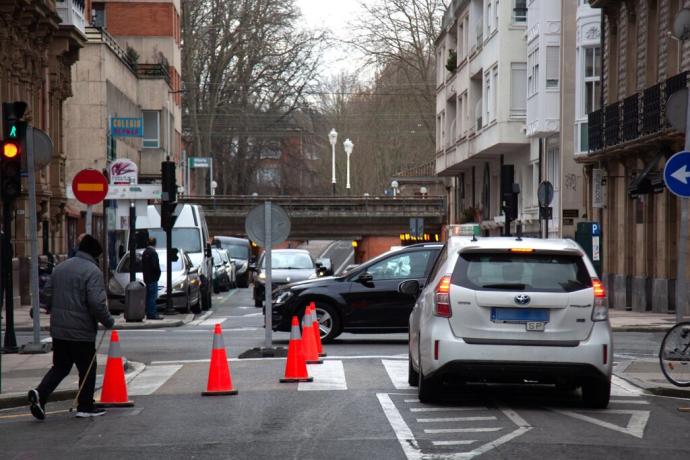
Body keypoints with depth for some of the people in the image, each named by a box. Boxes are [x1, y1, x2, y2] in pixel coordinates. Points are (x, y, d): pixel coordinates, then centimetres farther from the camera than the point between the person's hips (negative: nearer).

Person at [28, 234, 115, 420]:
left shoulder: (60, 268, 10)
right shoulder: (92, 271, -13)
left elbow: (47, 294, 13)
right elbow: (97, 303, -21)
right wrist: (108, 321, -7)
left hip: (58, 329, 7)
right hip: (81, 331, -7)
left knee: (60, 367, 15)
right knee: (87, 369, 7)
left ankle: (40, 393, -4)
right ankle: (85, 407, 12)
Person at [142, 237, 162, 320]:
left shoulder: (145, 252, 13)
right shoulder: (153, 253, -14)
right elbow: (156, 266, -18)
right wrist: (158, 275, -5)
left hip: (146, 278, 9)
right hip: (153, 278, -9)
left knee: (148, 296, 12)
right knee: (152, 296, -8)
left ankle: (149, 314, 15)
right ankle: (152, 314, -10)